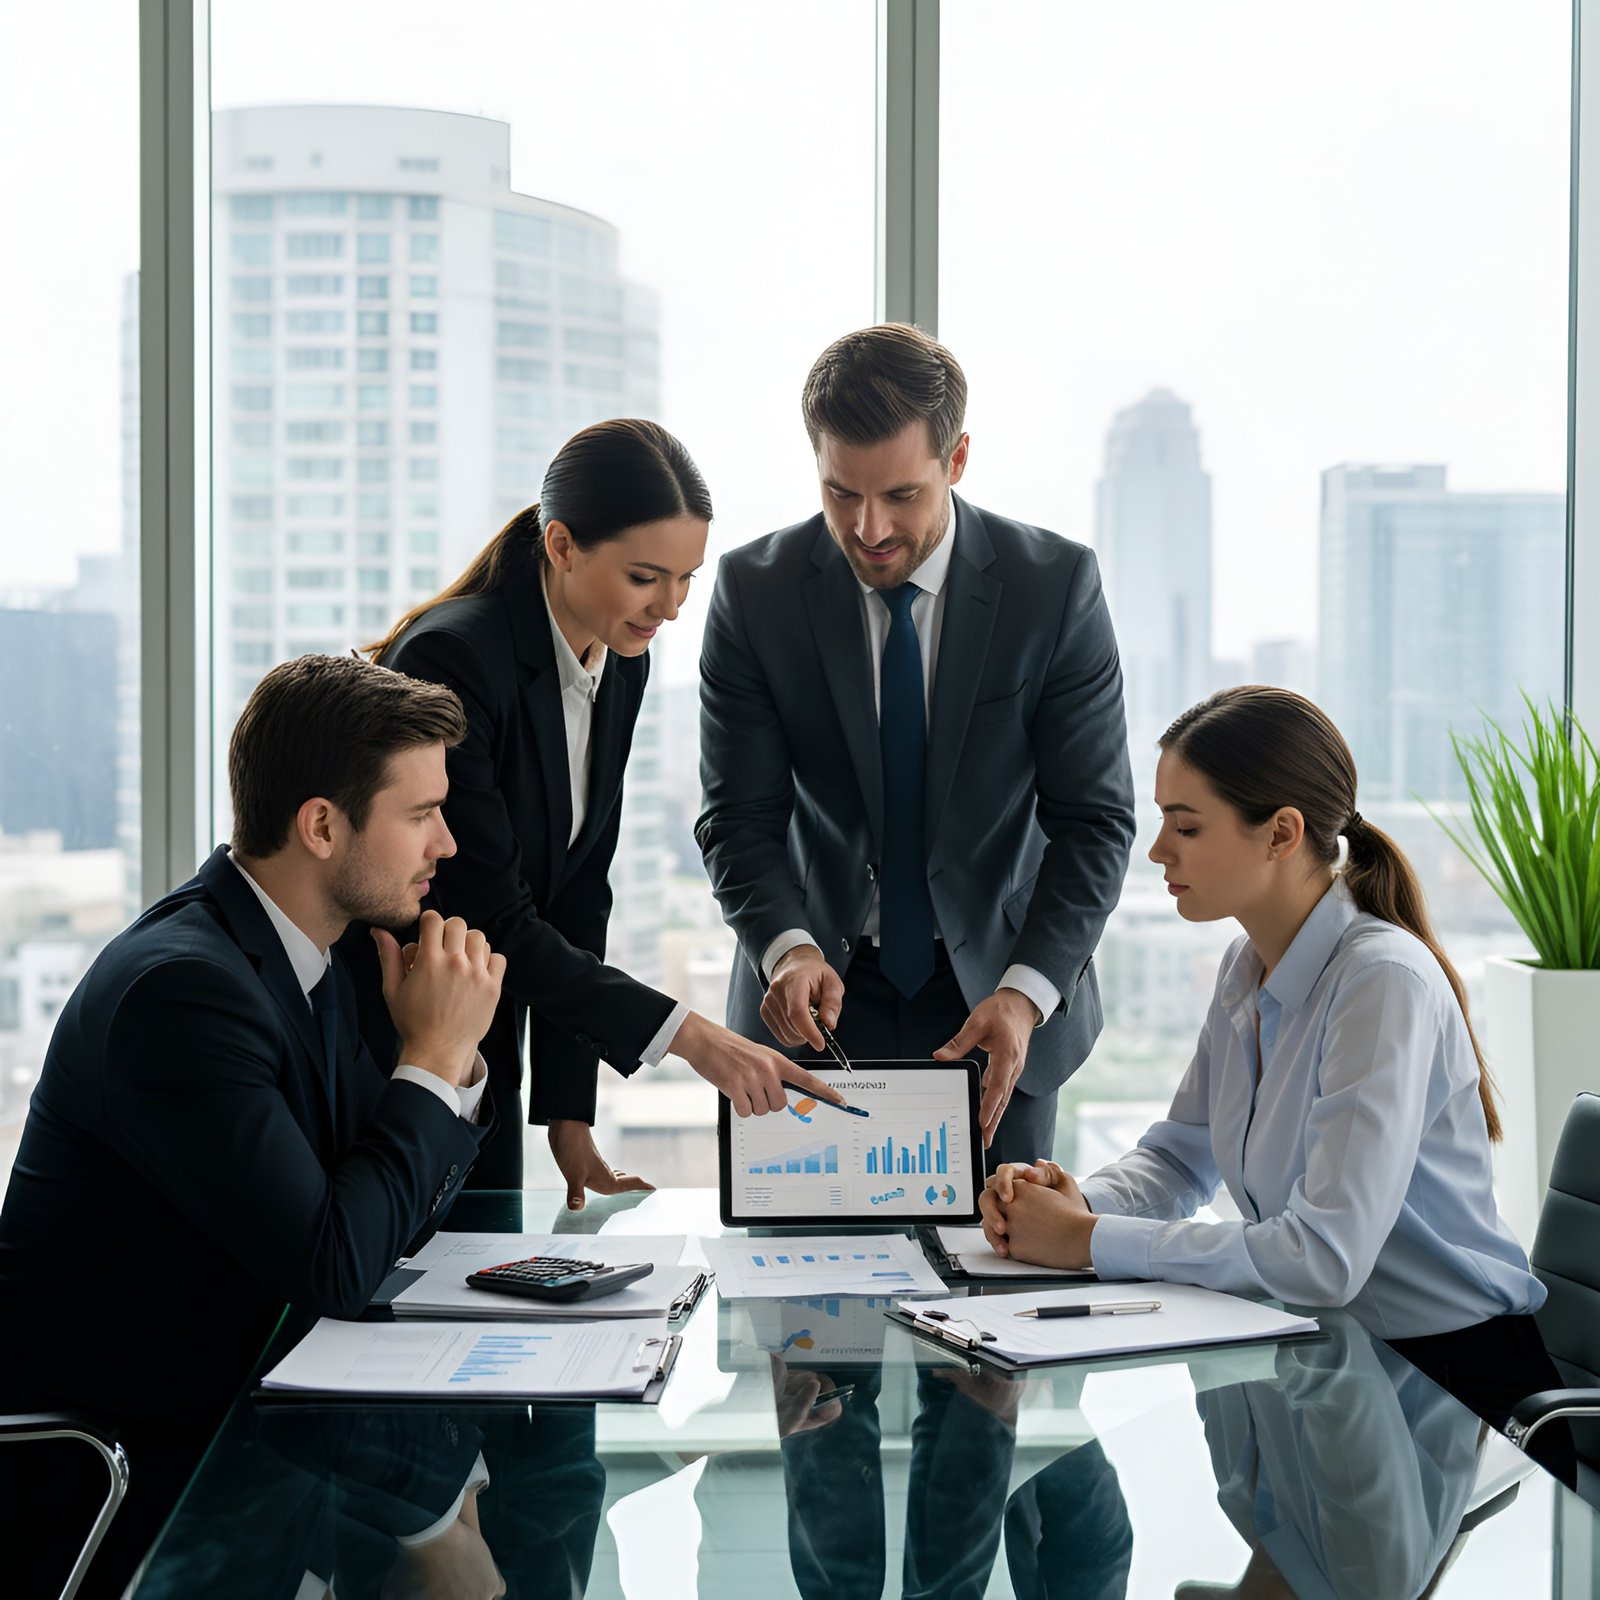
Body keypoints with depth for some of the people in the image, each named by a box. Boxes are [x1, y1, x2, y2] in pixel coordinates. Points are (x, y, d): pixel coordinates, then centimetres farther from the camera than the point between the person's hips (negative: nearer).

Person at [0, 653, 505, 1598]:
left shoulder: (306, 959, 6)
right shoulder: (179, 987, -23)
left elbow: (400, 1216, 11)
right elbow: (336, 1267, -26)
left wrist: (454, 1058, -5)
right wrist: (434, 1058, -16)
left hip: (224, 1411, 8)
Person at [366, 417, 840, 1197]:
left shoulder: (620, 666, 0)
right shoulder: (453, 658, -24)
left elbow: (575, 895, 3)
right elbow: (489, 916, -26)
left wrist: (568, 1110, 0)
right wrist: (685, 1033, -28)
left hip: (481, 1040, 7)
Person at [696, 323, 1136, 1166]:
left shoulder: (1055, 585, -12)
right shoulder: (755, 591, -9)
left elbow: (1094, 821, -11)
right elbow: (740, 816, -8)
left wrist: (1024, 993, -25)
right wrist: (788, 949, -28)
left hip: (999, 1001, 0)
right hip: (815, 1001, 1)